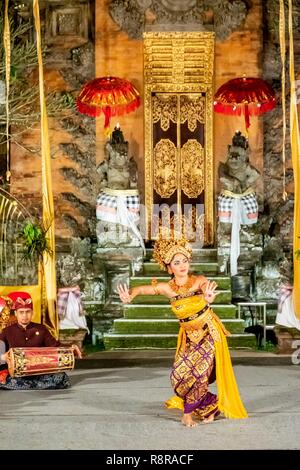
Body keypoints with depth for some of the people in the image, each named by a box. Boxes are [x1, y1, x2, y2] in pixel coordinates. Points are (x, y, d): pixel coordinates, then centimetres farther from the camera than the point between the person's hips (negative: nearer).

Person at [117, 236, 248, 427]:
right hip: (189, 335, 4)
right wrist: (130, 295, -41)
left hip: (209, 332, -4)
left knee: (198, 373, -7)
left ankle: (188, 413, 16)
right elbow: (143, 289, -17)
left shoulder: (199, 281, -19)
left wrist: (209, 296, -66)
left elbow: (207, 286, -41)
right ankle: (210, 405, 17)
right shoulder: (167, 287, -10)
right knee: (179, 374, -4)